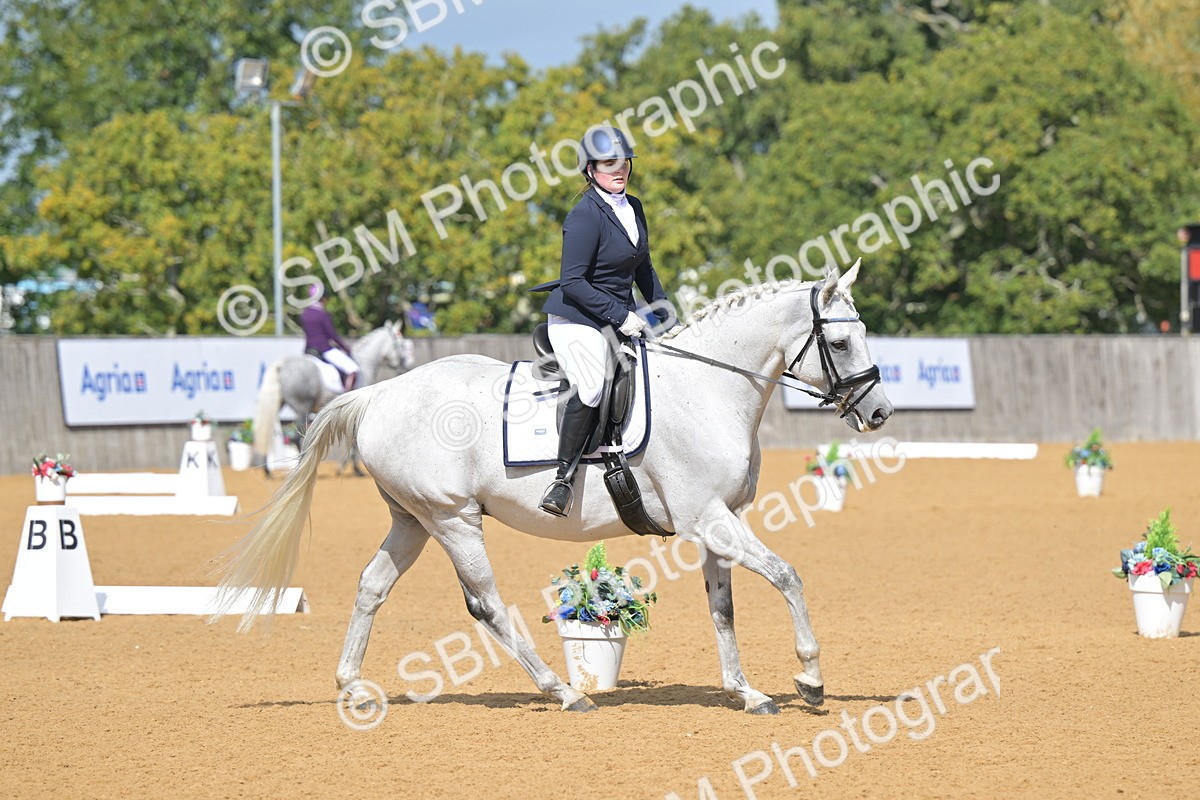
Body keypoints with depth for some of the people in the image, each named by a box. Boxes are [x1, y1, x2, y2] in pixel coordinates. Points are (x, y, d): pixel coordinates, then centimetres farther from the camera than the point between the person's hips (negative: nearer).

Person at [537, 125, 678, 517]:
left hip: (620, 317, 9)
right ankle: (563, 479, -23)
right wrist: (619, 316, -22)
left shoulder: (633, 207, 9)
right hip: (577, 319, -9)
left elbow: (642, 265, 23)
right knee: (591, 388, -27)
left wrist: (661, 307, 12)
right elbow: (572, 283, -21)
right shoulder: (585, 216, -17)